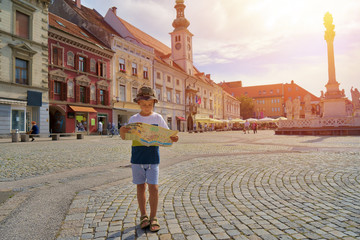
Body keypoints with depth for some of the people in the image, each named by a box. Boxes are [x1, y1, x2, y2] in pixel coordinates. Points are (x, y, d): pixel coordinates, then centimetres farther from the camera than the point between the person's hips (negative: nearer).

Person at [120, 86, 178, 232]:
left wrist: (173, 138, -17)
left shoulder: (157, 118, 0)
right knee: (140, 187, 11)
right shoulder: (133, 119, 2)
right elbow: (125, 137, 5)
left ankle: (153, 218, 13)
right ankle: (143, 216, 27)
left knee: (154, 187, -4)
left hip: (153, 159, -1)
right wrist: (122, 131, -17)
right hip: (137, 159, 1)